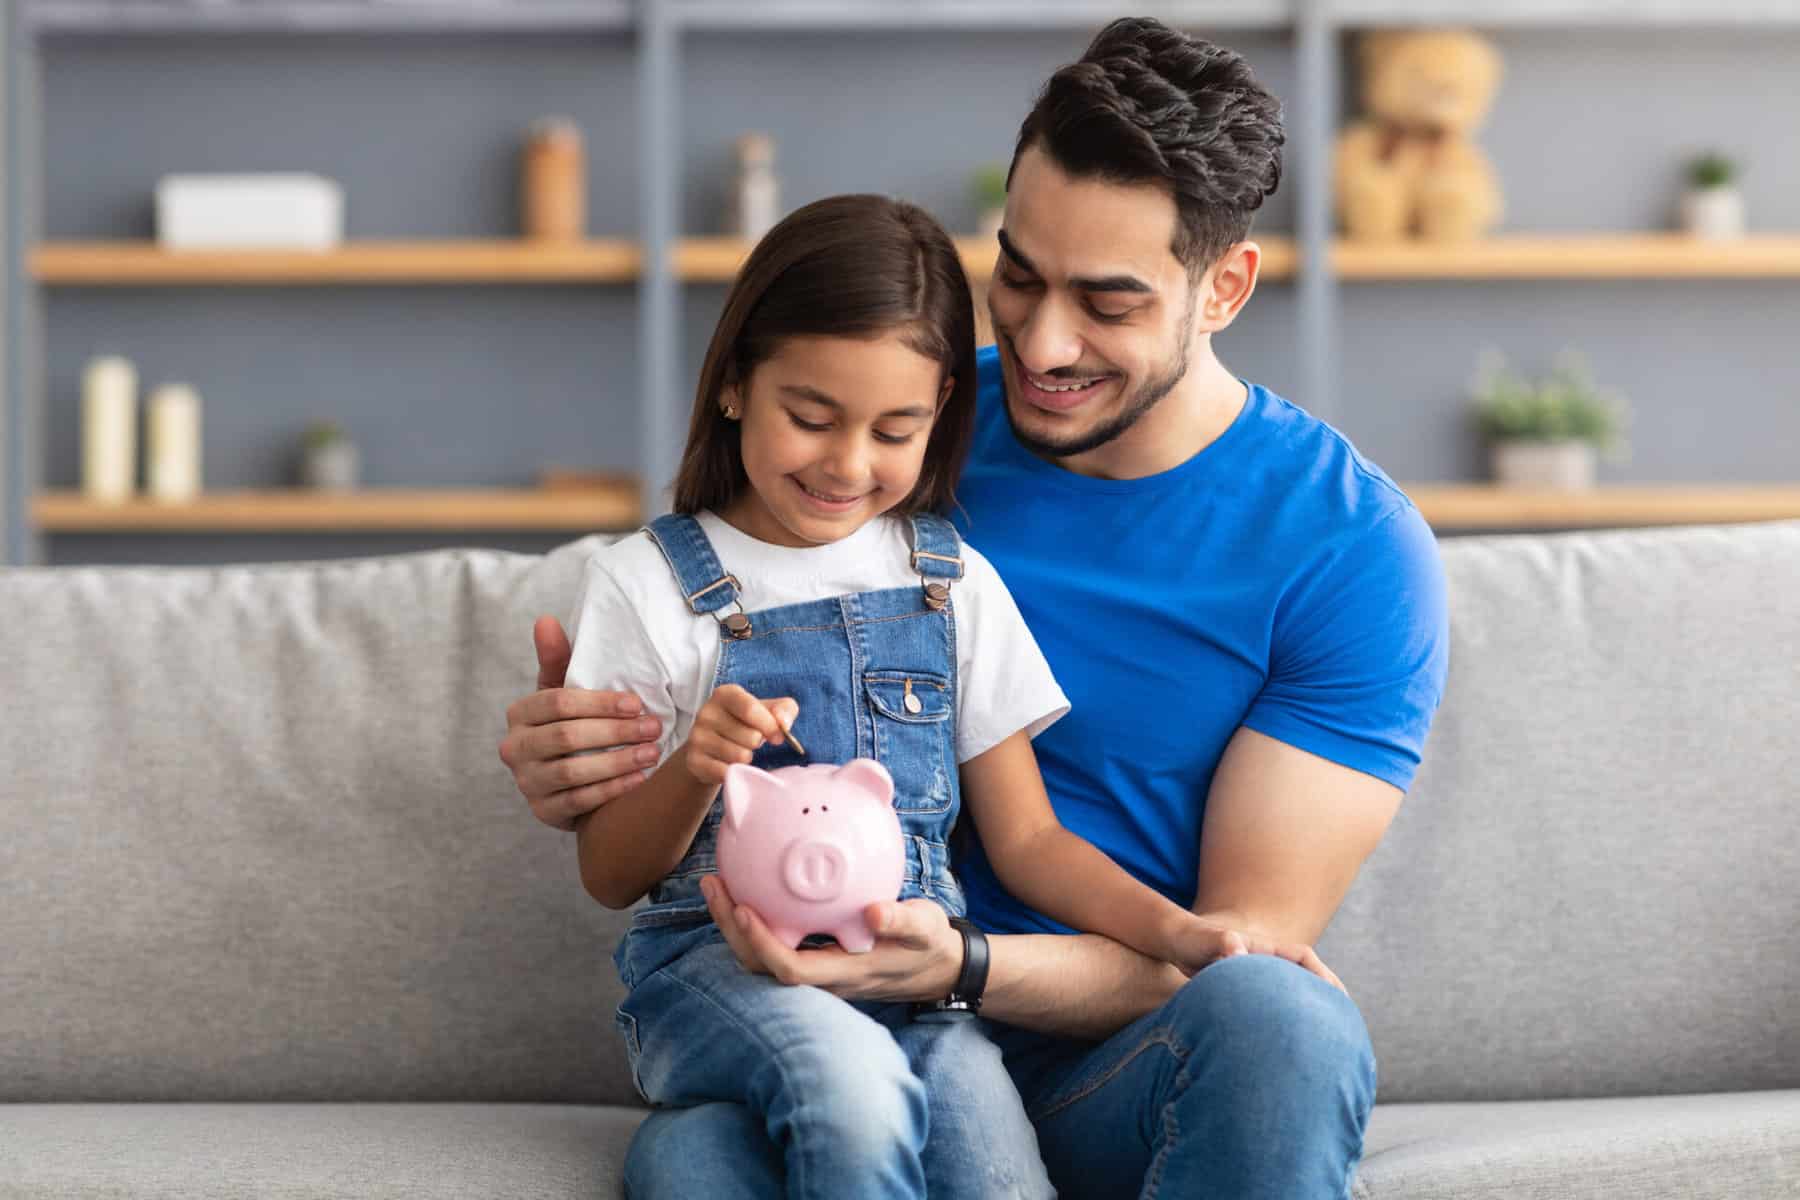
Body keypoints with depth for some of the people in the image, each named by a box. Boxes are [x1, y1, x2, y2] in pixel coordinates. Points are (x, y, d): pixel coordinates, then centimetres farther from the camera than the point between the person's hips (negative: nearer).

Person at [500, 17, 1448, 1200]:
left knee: (1273, 1017, -37)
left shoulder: (1351, 548, -6)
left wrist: (960, 965, -29)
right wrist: (571, 764, -13)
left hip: (1133, 1064, 0)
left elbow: (1247, 945, -10)